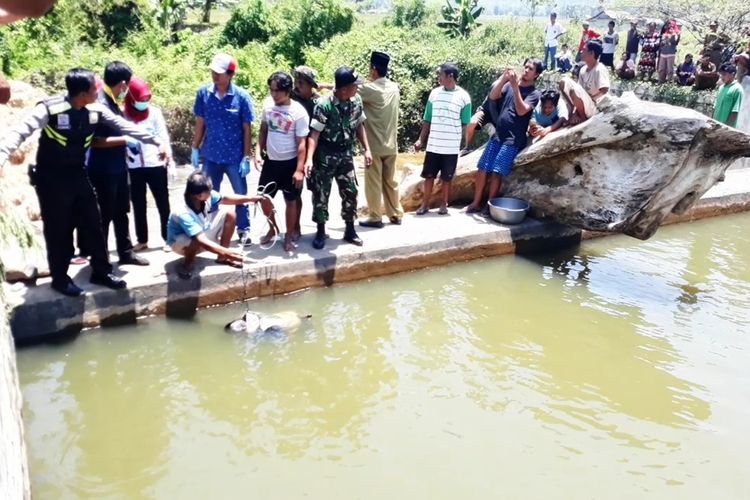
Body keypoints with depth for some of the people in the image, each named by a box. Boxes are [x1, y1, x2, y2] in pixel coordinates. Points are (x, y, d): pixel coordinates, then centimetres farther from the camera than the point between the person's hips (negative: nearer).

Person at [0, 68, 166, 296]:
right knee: (58, 230, 4)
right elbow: (20, 132, -27)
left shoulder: (96, 110, -5)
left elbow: (125, 127, 2)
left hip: (78, 176, 5)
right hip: (52, 179, -5)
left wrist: (157, 142, 4)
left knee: (93, 224, 9)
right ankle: (60, 278, 21)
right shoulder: (50, 109, -22)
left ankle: (101, 272, 24)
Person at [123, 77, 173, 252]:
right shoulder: (123, 113, 0)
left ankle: (168, 238, 14)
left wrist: (167, 154, -14)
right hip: (133, 167, 1)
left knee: (163, 203, 5)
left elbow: (163, 135, -2)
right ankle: (142, 240, 23)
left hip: (155, 164, -1)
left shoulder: (155, 111, 0)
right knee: (138, 205, 11)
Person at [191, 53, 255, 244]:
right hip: (210, 155, 3)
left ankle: (244, 230, 25)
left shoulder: (242, 97, -11)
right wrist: (195, 149, 5)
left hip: (235, 157, -2)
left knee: (240, 195, 10)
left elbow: (247, 129, -7)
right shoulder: (203, 93, -4)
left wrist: (247, 157, -9)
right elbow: (200, 123, 5)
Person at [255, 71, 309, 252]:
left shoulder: (299, 112, -16)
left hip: (290, 163, -5)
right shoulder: (268, 104, -2)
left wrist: (299, 169, -17)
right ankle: (272, 230, 32)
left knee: (291, 200, 7)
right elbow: (263, 130, 9)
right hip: (270, 160, 5)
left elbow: (301, 143, -13)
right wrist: (258, 152, -1)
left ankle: (289, 236, 23)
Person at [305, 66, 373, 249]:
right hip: (325, 154, -5)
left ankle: (350, 230, 21)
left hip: (345, 154, 5)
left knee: (350, 192, 7)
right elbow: (314, 133, -21)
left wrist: (367, 149, 6)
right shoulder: (324, 104, -21)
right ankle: (321, 232, 17)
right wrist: (309, 159, -30)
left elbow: (359, 125, 10)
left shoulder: (356, 100, -3)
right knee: (321, 194, 2)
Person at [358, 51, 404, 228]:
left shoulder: (371, 89, -15)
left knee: (373, 183, 3)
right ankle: (396, 215, 21)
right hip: (391, 144, 6)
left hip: (374, 145, -6)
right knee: (390, 181, 15)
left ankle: (375, 218, 9)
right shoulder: (394, 88, 5)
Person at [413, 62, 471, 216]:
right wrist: (421, 139, 4)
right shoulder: (434, 93, 4)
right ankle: (425, 204, 18)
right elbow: (427, 120, 9)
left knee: (446, 177, 8)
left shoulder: (463, 96, -5)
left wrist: (467, 146, -2)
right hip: (432, 145, 3)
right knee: (428, 175, 6)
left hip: (451, 147, -3)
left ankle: (444, 204, 22)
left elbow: (466, 124, 0)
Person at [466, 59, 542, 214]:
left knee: (496, 172, -12)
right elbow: (493, 96, 0)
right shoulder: (509, 84, 12)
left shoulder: (534, 93, -3)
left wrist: (515, 86, -20)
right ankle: (476, 203, 11)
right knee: (483, 169, 1)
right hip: (497, 136, 5)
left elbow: (521, 111, -17)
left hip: (513, 140, -5)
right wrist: (503, 78, -12)